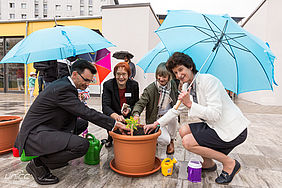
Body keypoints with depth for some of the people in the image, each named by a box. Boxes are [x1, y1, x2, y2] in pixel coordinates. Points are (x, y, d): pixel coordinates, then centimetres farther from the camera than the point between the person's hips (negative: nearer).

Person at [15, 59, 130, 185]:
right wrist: (114, 124, -19)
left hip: (46, 129, 10)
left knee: (82, 124, 18)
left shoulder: (64, 84, 9)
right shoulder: (62, 89, -22)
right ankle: (39, 164, -6)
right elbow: (86, 112, -24)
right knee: (82, 145, -27)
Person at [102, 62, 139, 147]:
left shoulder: (134, 85, -7)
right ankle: (110, 138, 4)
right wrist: (116, 116, -47)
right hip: (113, 117, -1)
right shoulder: (107, 85, -14)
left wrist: (129, 109, -19)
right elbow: (105, 106, -26)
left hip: (129, 117, 1)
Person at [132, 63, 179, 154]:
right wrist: (136, 114, -41)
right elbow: (140, 103, -20)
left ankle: (172, 141, -4)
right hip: (155, 119, -4)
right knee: (165, 141, -22)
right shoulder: (150, 89, -17)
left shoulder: (173, 84, -4)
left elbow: (176, 99, 13)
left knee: (173, 117, -32)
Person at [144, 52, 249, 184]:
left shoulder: (208, 80, -21)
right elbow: (176, 109, 17)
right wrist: (156, 123, 14)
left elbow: (215, 114, -26)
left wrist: (190, 104, -29)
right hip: (215, 126, 9)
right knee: (183, 131, 4)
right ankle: (208, 163, 21)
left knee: (187, 142, -15)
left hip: (233, 130, -8)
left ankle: (230, 163, 1)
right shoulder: (186, 86, 6)